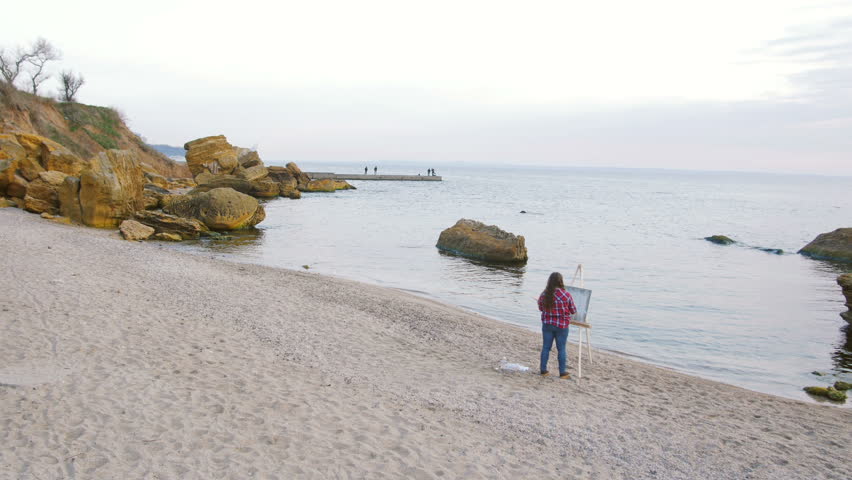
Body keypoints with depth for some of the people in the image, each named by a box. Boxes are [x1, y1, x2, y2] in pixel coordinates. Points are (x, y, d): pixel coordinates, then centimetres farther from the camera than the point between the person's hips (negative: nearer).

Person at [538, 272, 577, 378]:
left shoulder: (544, 295, -7)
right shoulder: (566, 295, -17)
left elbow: (540, 308, 9)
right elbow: (573, 311, -5)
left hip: (547, 324, 3)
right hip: (561, 326, -3)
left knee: (546, 347, 13)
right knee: (561, 349, 8)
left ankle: (543, 370, 20)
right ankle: (563, 372, 15)